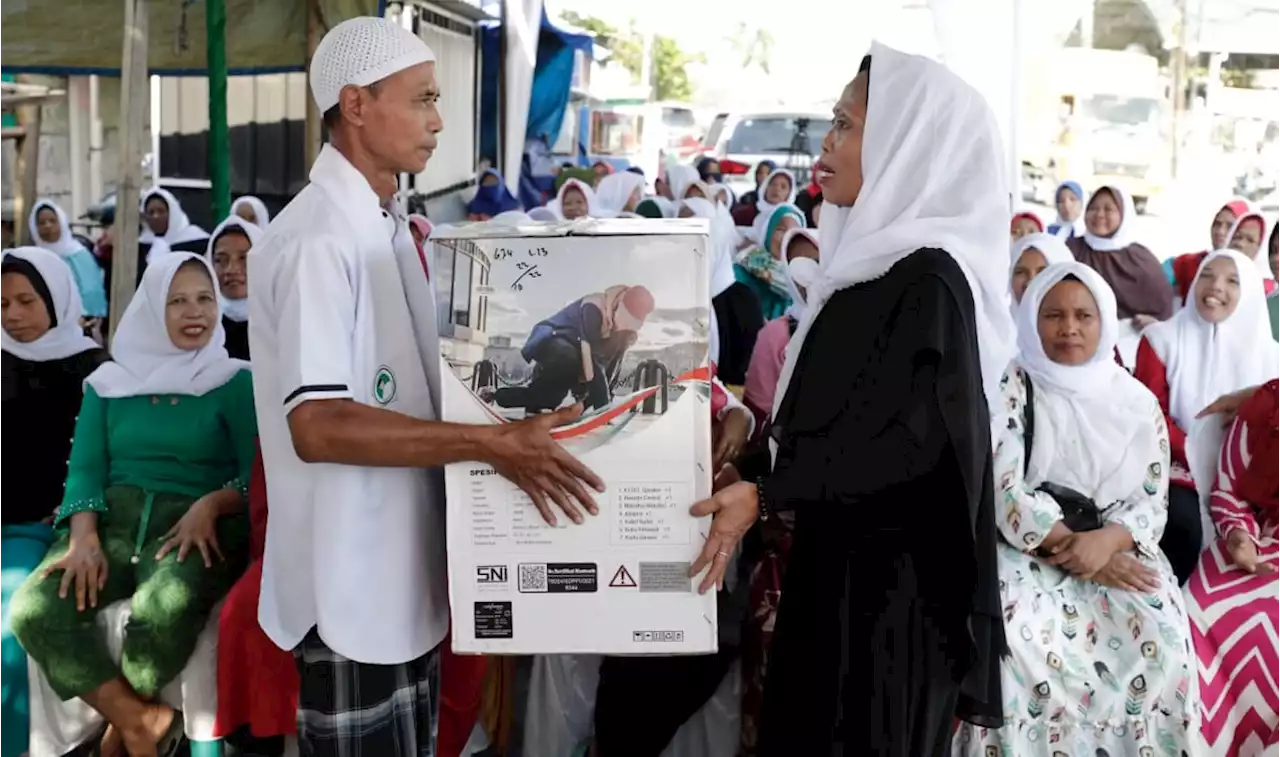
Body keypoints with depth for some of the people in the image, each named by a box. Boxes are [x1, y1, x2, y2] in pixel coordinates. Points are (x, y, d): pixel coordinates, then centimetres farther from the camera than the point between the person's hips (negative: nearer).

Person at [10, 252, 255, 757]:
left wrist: (211, 506, -21)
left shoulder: (236, 382, 8)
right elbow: (85, 469, 10)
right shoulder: (109, 383, 18)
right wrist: (83, 536, -10)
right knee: (34, 611, -28)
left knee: (162, 613, -37)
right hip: (113, 519, 3)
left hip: (196, 526, -3)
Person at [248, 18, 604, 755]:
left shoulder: (386, 228, 11)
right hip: (352, 588, -9)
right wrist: (492, 444, -29)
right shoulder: (318, 240, -19)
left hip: (403, 575, 9)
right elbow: (317, 426, -27)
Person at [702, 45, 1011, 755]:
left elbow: (907, 436, -23)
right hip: (847, 550, 9)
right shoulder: (876, 256, 11)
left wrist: (765, 493, -24)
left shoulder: (929, 277, -18)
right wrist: (749, 466, 12)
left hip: (890, 569, -9)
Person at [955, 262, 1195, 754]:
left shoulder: (1137, 402, 9)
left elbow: (1151, 501, 4)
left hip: (1116, 548, 2)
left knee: (1159, 638, -25)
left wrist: (1107, 541, -17)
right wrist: (1069, 545, -17)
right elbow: (1002, 492, -8)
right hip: (1023, 548, -2)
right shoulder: (1009, 388, 1)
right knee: (1021, 640, -32)